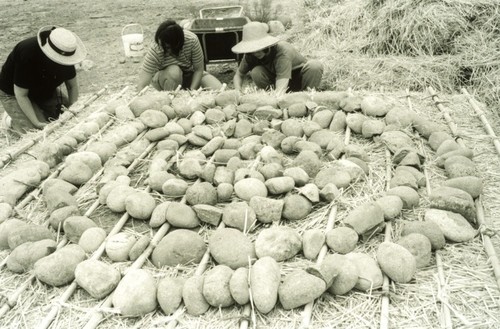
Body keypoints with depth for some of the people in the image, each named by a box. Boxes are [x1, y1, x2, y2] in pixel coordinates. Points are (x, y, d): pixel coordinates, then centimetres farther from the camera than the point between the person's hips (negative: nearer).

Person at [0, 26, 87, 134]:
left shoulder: (64, 55, -20)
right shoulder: (28, 54, -37)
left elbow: (72, 86, -8)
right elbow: (21, 95, -30)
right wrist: (37, 123, -32)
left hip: (46, 91, 6)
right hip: (14, 94, -6)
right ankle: (11, 120, 8)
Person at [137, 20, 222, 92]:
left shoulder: (192, 40, -30)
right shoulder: (154, 51, -33)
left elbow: (199, 69, -19)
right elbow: (141, 85, -36)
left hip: (190, 75, 2)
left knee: (219, 90, -19)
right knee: (174, 71, -39)